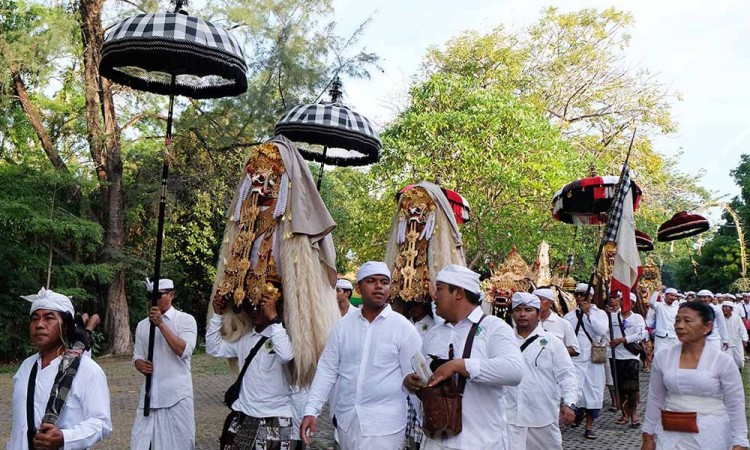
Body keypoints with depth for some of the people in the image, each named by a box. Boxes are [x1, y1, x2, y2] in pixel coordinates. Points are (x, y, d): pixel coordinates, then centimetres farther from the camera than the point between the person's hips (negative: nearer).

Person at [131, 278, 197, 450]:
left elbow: (184, 351, -17)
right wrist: (141, 365, -9)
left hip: (177, 394, -4)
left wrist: (161, 324, -20)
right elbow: (137, 356, 15)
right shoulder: (142, 325, 11)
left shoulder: (186, 320, -4)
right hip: (150, 394, 4)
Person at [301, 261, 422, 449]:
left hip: (384, 424, -4)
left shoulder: (403, 327, -7)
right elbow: (327, 370, 4)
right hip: (346, 420, 4)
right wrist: (311, 410, -2)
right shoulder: (343, 325, 2)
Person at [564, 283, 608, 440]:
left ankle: (589, 426, 19)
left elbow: (602, 331, -14)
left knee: (593, 392, 4)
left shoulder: (599, 314, 5)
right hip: (575, 359, 0)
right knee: (575, 393, -10)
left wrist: (588, 313, -14)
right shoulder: (569, 316, 8)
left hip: (594, 359, 0)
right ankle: (579, 412, 22)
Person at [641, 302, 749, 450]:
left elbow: (736, 406, -3)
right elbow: (655, 400, 5)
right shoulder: (662, 358, -2)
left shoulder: (723, 361, -9)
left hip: (710, 436, -2)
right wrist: (648, 438, 7)